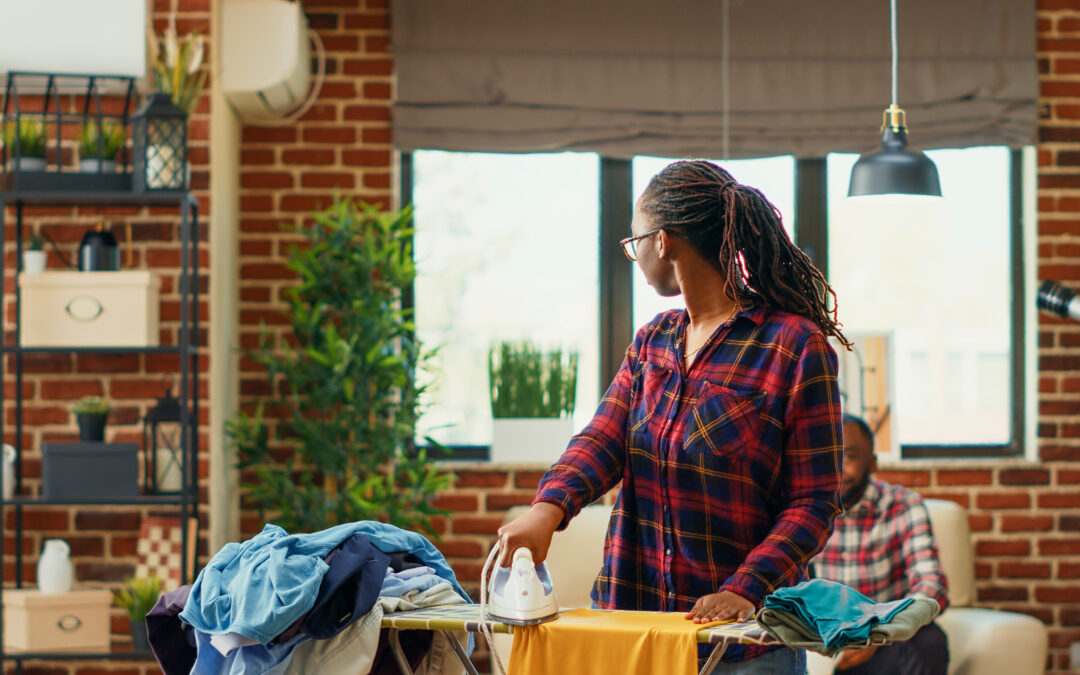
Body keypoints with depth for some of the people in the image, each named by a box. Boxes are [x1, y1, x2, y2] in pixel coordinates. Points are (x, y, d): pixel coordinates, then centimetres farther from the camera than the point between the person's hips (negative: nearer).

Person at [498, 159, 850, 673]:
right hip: (637, 620, 6)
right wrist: (547, 509, -23)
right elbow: (603, 439, -3)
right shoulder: (653, 341, 12)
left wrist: (744, 590, -24)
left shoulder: (796, 346, -9)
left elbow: (814, 503, -12)